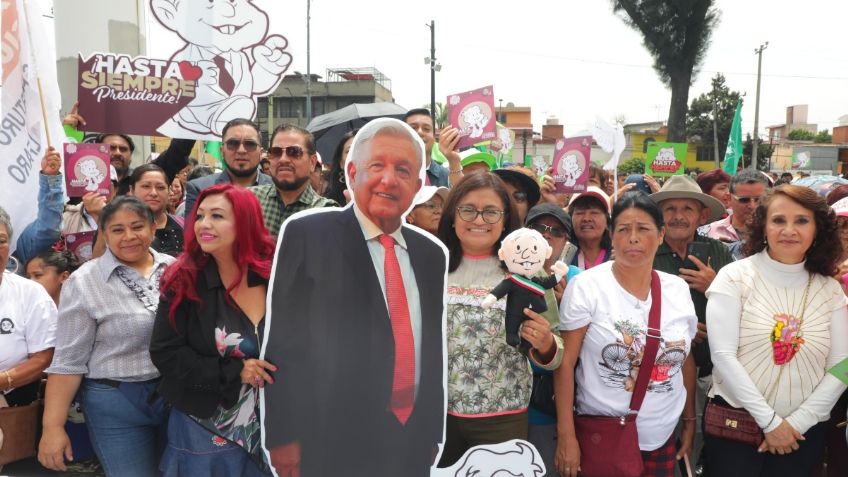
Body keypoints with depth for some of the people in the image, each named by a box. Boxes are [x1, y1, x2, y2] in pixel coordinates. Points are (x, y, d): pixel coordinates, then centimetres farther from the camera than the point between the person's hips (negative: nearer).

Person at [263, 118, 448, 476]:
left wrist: (433, 431, 12)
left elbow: (433, 349, 12)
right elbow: (283, 342, -9)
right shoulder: (307, 234, -8)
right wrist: (283, 435, -11)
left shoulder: (431, 253, 9)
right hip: (333, 445, -4)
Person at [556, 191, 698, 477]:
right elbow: (566, 362, -12)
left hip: (662, 437, 4)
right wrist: (566, 436, -14)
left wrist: (690, 422, 14)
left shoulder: (678, 289, 1)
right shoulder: (586, 286, -12)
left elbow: (686, 360, 12)